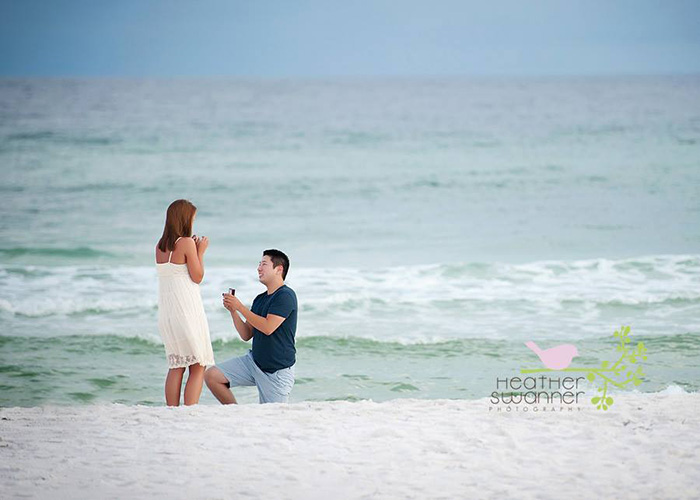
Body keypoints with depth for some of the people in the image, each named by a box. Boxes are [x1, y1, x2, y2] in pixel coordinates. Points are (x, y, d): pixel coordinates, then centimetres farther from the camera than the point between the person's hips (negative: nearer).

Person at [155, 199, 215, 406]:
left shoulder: (159, 247, 9)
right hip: (186, 310, -7)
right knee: (198, 366, -1)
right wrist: (200, 252, 3)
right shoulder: (186, 243, -11)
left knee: (176, 367, 13)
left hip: (166, 311, 7)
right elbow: (197, 277, -8)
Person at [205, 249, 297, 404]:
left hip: (278, 370, -7)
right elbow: (246, 335, 10)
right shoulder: (260, 299, 11)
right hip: (254, 361, 7)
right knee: (211, 376, -5)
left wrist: (240, 307, -18)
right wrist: (232, 310, -4)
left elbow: (268, 327, -25)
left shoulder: (286, 295, -15)